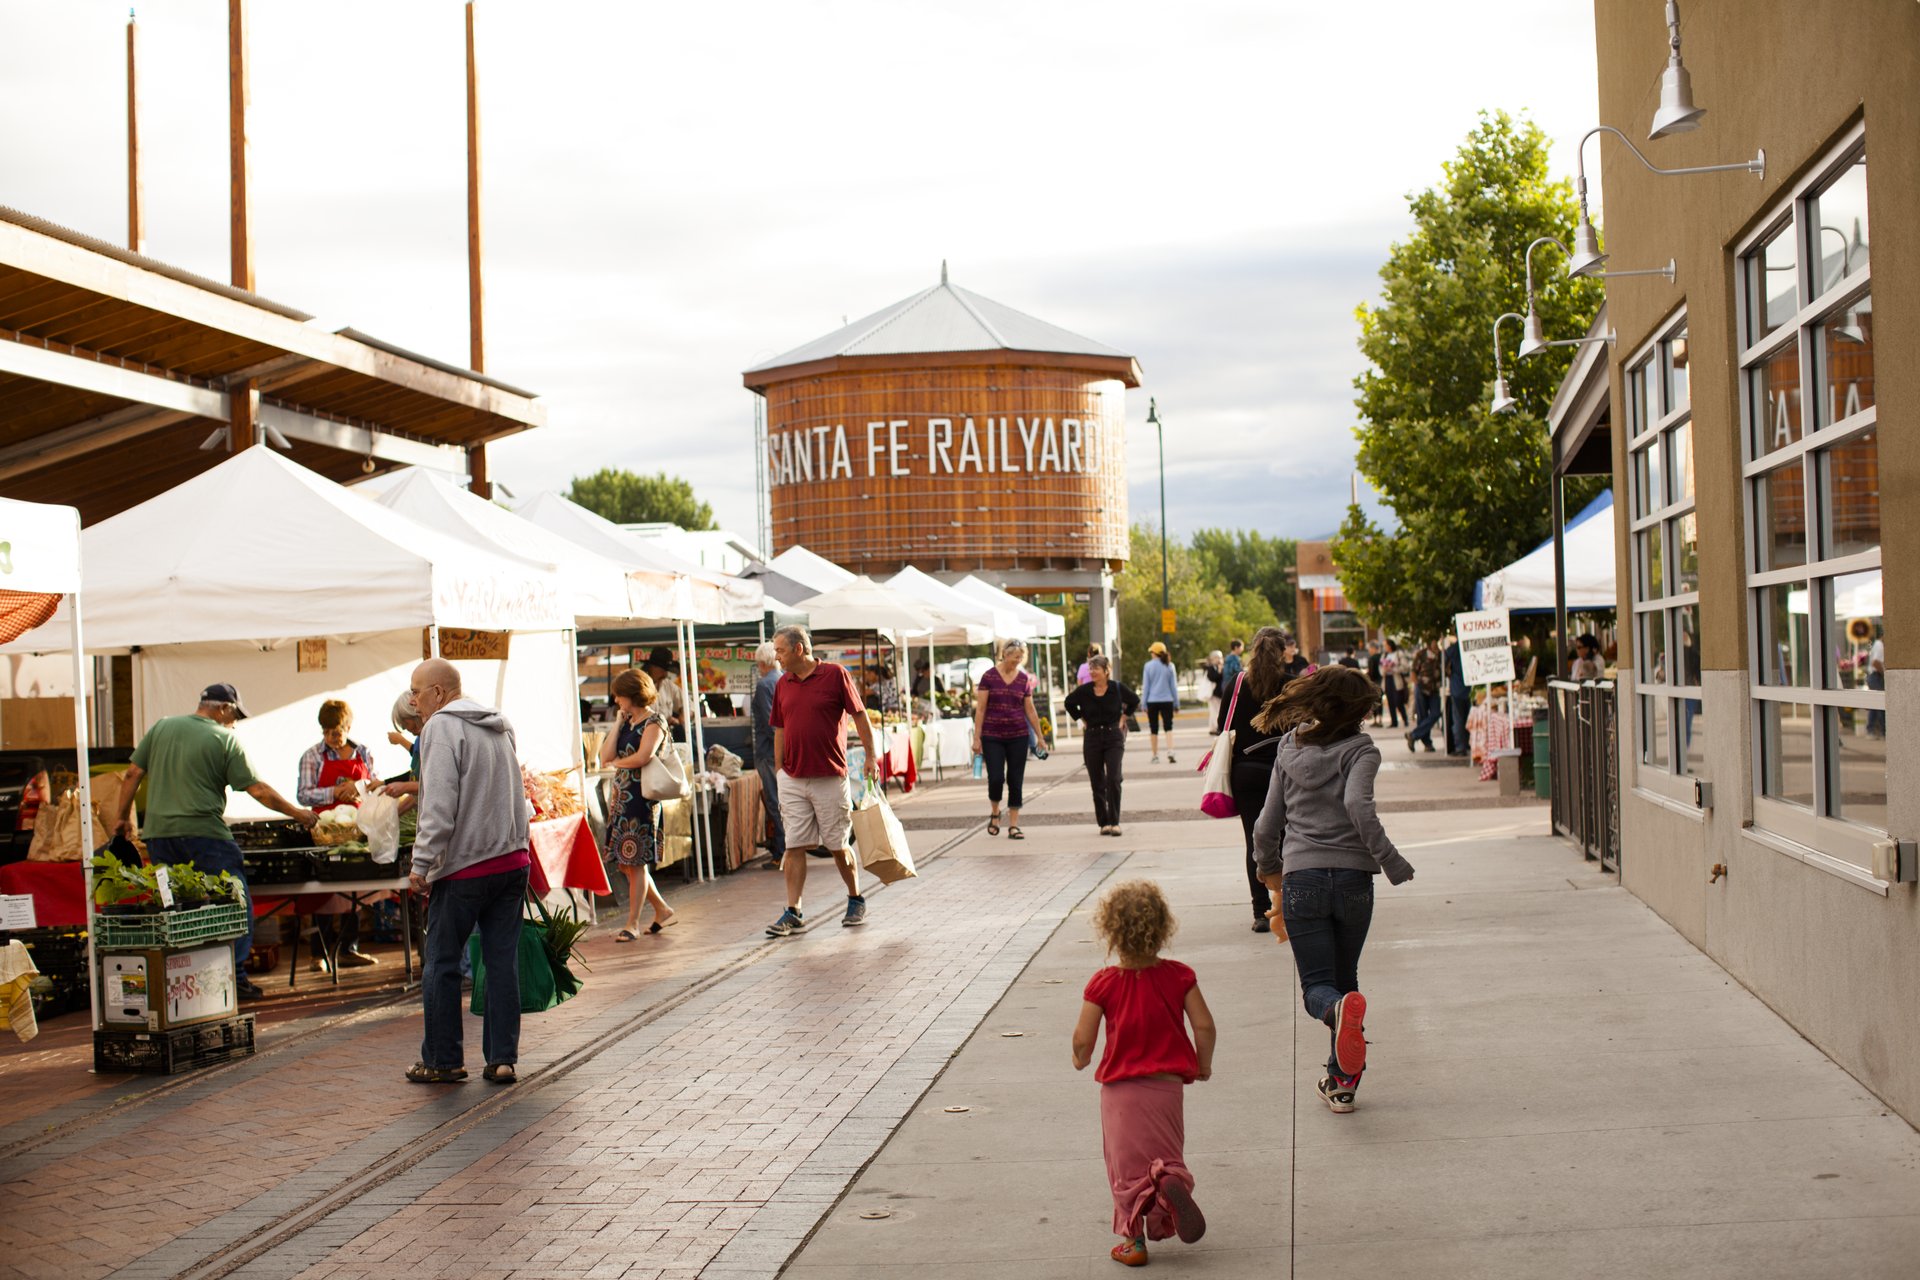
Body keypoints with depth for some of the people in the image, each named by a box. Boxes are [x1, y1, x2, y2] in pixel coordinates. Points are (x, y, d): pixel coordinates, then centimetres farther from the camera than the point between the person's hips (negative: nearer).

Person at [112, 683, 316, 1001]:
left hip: (158, 832, 5)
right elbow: (257, 789, -3)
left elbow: (132, 774, 12)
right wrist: (297, 813, 6)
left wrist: (122, 815, 23)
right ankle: (234, 977, -4)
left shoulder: (161, 728, 12)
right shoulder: (224, 739, -2)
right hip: (203, 833, -5)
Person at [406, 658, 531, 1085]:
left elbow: (440, 805, -17)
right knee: (503, 962, 8)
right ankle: (502, 1059, 9)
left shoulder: (442, 727, -9)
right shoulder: (499, 726, 16)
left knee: (442, 964, 5)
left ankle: (442, 1061, 11)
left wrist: (421, 864, -15)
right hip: (513, 860, 7)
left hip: (463, 866, -7)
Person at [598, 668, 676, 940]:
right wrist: (618, 722, 5)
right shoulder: (627, 722, 15)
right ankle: (662, 910, 23)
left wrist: (615, 763, -4)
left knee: (636, 862, -4)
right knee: (625, 862, 10)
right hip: (621, 796, 8)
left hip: (641, 797, -8)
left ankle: (633, 923, 2)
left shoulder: (654, 722, -7)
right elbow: (605, 757, 5)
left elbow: (642, 757, -22)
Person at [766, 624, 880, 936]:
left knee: (838, 846, 5)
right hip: (793, 779, 4)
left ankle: (856, 901, 25)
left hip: (830, 778, -4)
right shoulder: (783, 684, 9)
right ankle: (793, 913, 1)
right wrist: (779, 771, 13)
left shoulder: (835, 674, -6)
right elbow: (780, 729, 15)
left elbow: (859, 715, -1)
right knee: (794, 846, -1)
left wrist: (871, 756, -3)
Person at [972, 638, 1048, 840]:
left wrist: (1040, 738, 10)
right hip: (992, 736, -2)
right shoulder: (989, 676, -3)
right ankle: (995, 813, 19)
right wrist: (977, 738, -7)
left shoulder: (1024, 679, 5)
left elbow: (1030, 710, 11)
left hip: (1018, 736, 2)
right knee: (996, 778, -9)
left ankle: (1013, 825, 8)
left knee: (1015, 781, 2)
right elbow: (980, 709, -3)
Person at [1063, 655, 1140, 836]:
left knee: (1113, 779, -13)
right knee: (1097, 784, 5)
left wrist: (1123, 718, 7)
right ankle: (1104, 823, 13)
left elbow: (1135, 701, 13)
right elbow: (1069, 703, 16)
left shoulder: (1117, 688, -6)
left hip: (1113, 738, -2)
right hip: (1092, 738, 2)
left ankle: (1114, 822, -8)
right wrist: (1082, 719, 9)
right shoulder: (1084, 691, -3)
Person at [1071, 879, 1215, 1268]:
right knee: (1166, 1155, 16)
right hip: (1167, 1085, 1)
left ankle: (1133, 1238, 5)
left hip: (1120, 1087, -1)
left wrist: (1081, 1059, 14)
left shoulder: (1103, 984, -8)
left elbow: (1082, 1039, -9)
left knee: (1127, 1163, 9)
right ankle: (1171, 1181, -18)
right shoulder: (1178, 976, -4)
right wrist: (1203, 1064, 11)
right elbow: (1205, 1026, -6)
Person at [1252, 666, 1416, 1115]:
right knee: (1345, 978, 17)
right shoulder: (1360, 750, -3)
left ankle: (1341, 1009, -32)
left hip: (1301, 879, 1)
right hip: (1352, 878, -1)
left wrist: (1270, 868, 32)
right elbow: (1358, 805, -21)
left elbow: (1266, 829, 13)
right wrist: (1393, 865, -15)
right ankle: (1341, 1081, 14)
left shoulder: (1290, 751, 9)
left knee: (1317, 987, 3)